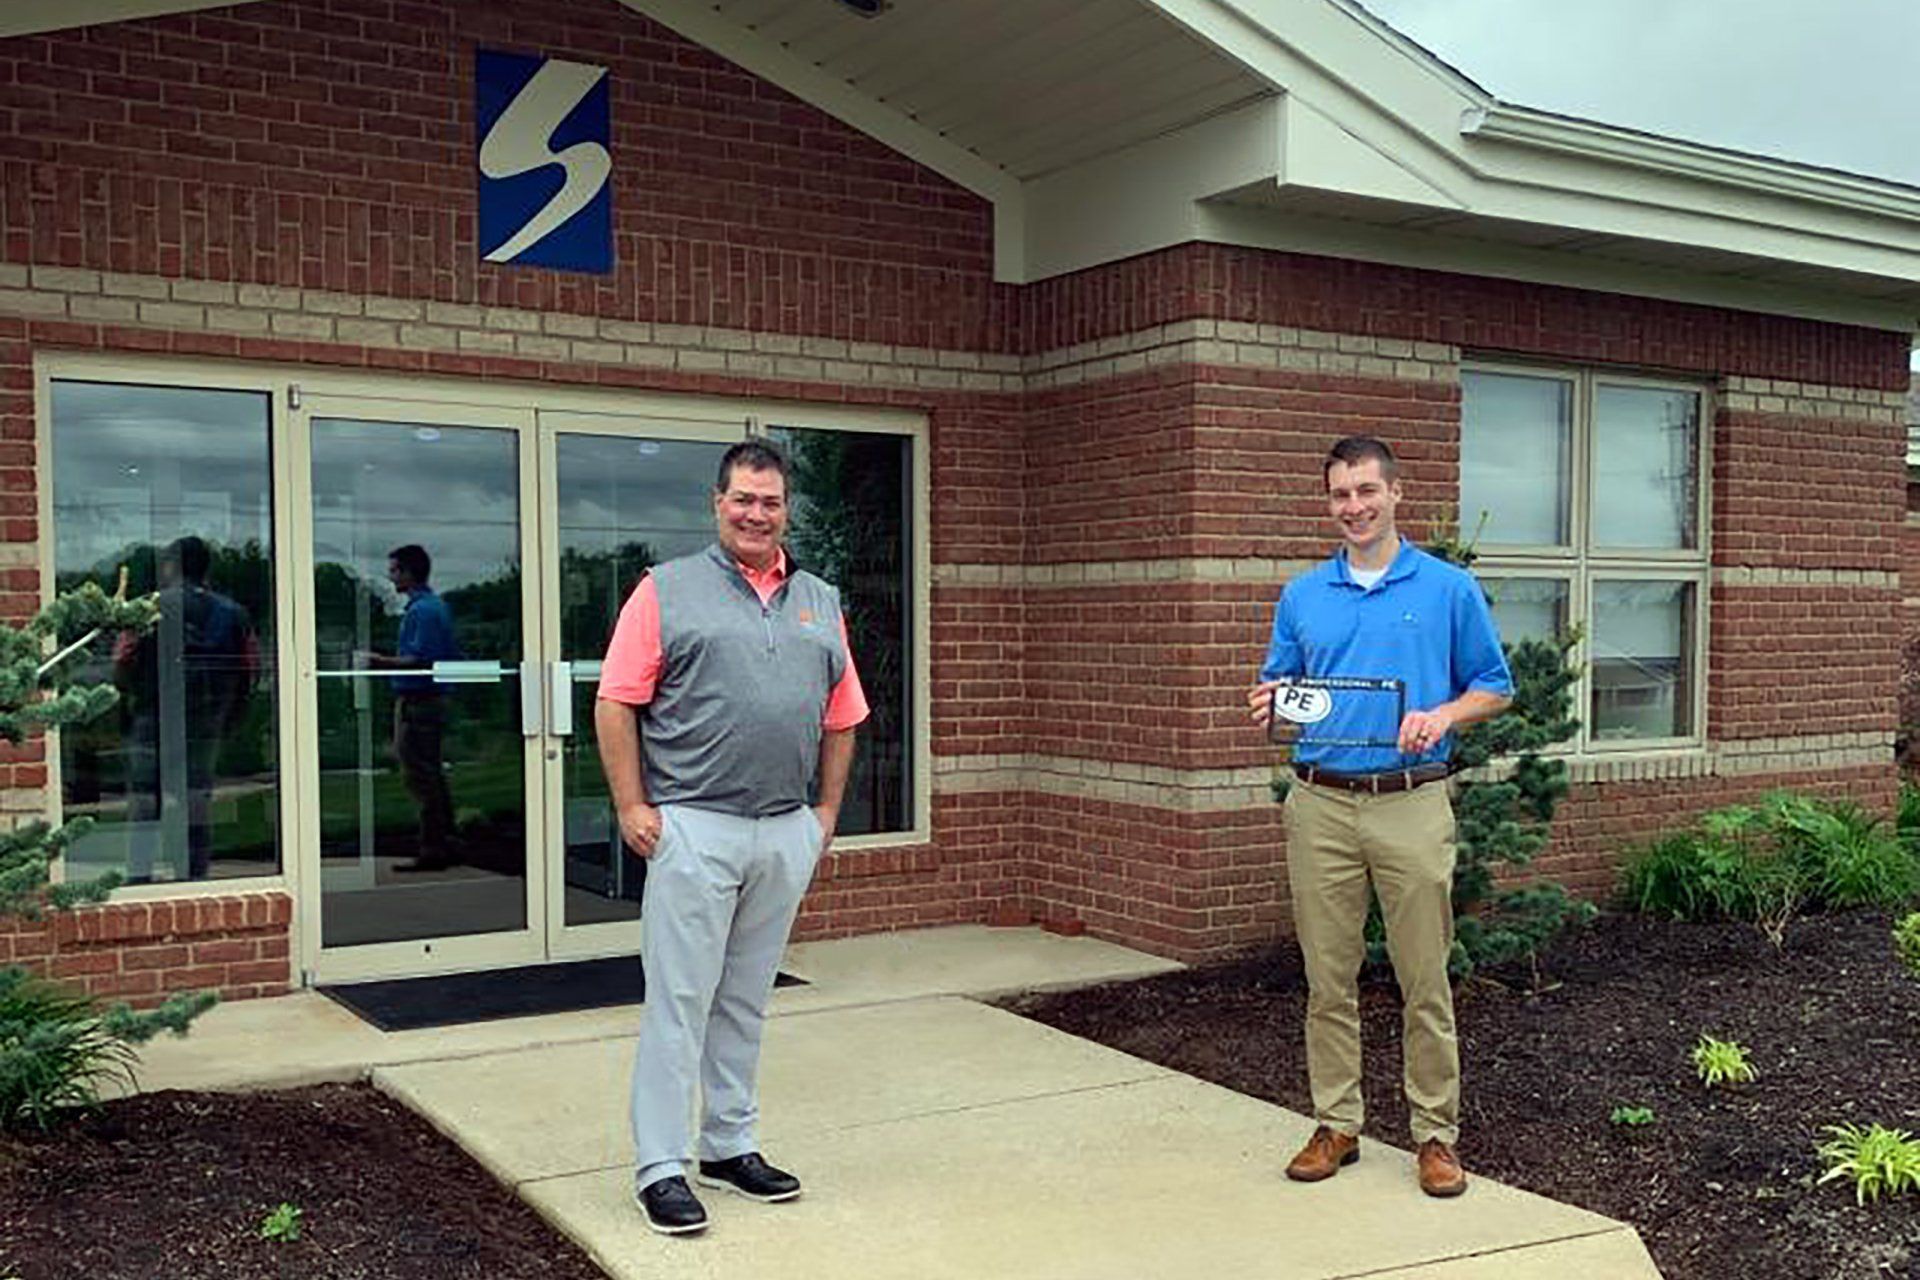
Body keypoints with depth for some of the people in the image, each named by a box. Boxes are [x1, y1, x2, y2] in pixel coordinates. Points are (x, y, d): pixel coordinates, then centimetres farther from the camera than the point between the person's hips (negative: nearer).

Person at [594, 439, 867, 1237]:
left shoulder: (820, 603, 13)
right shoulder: (667, 591, -1)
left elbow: (840, 720, 16)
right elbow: (616, 704, -5)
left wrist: (826, 812, 10)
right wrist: (631, 806, -10)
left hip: (787, 833, 5)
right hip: (693, 827, -5)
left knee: (747, 1000, 14)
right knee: (678, 1000, -1)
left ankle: (730, 1145, 26)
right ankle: (660, 1169, 6)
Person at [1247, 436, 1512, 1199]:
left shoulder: (1449, 589, 3)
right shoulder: (1302, 597, 10)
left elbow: (1495, 687, 7)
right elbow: (1278, 689, 16)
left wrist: (1443, 715, -12)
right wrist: (1269, 705, -7)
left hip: (1412, 804, -2)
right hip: (1321, 805, 3)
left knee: (1425, 980, 2)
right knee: (1328, 979, 8)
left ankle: (1436, 1133, 13)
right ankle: (1336, 1124, 19)